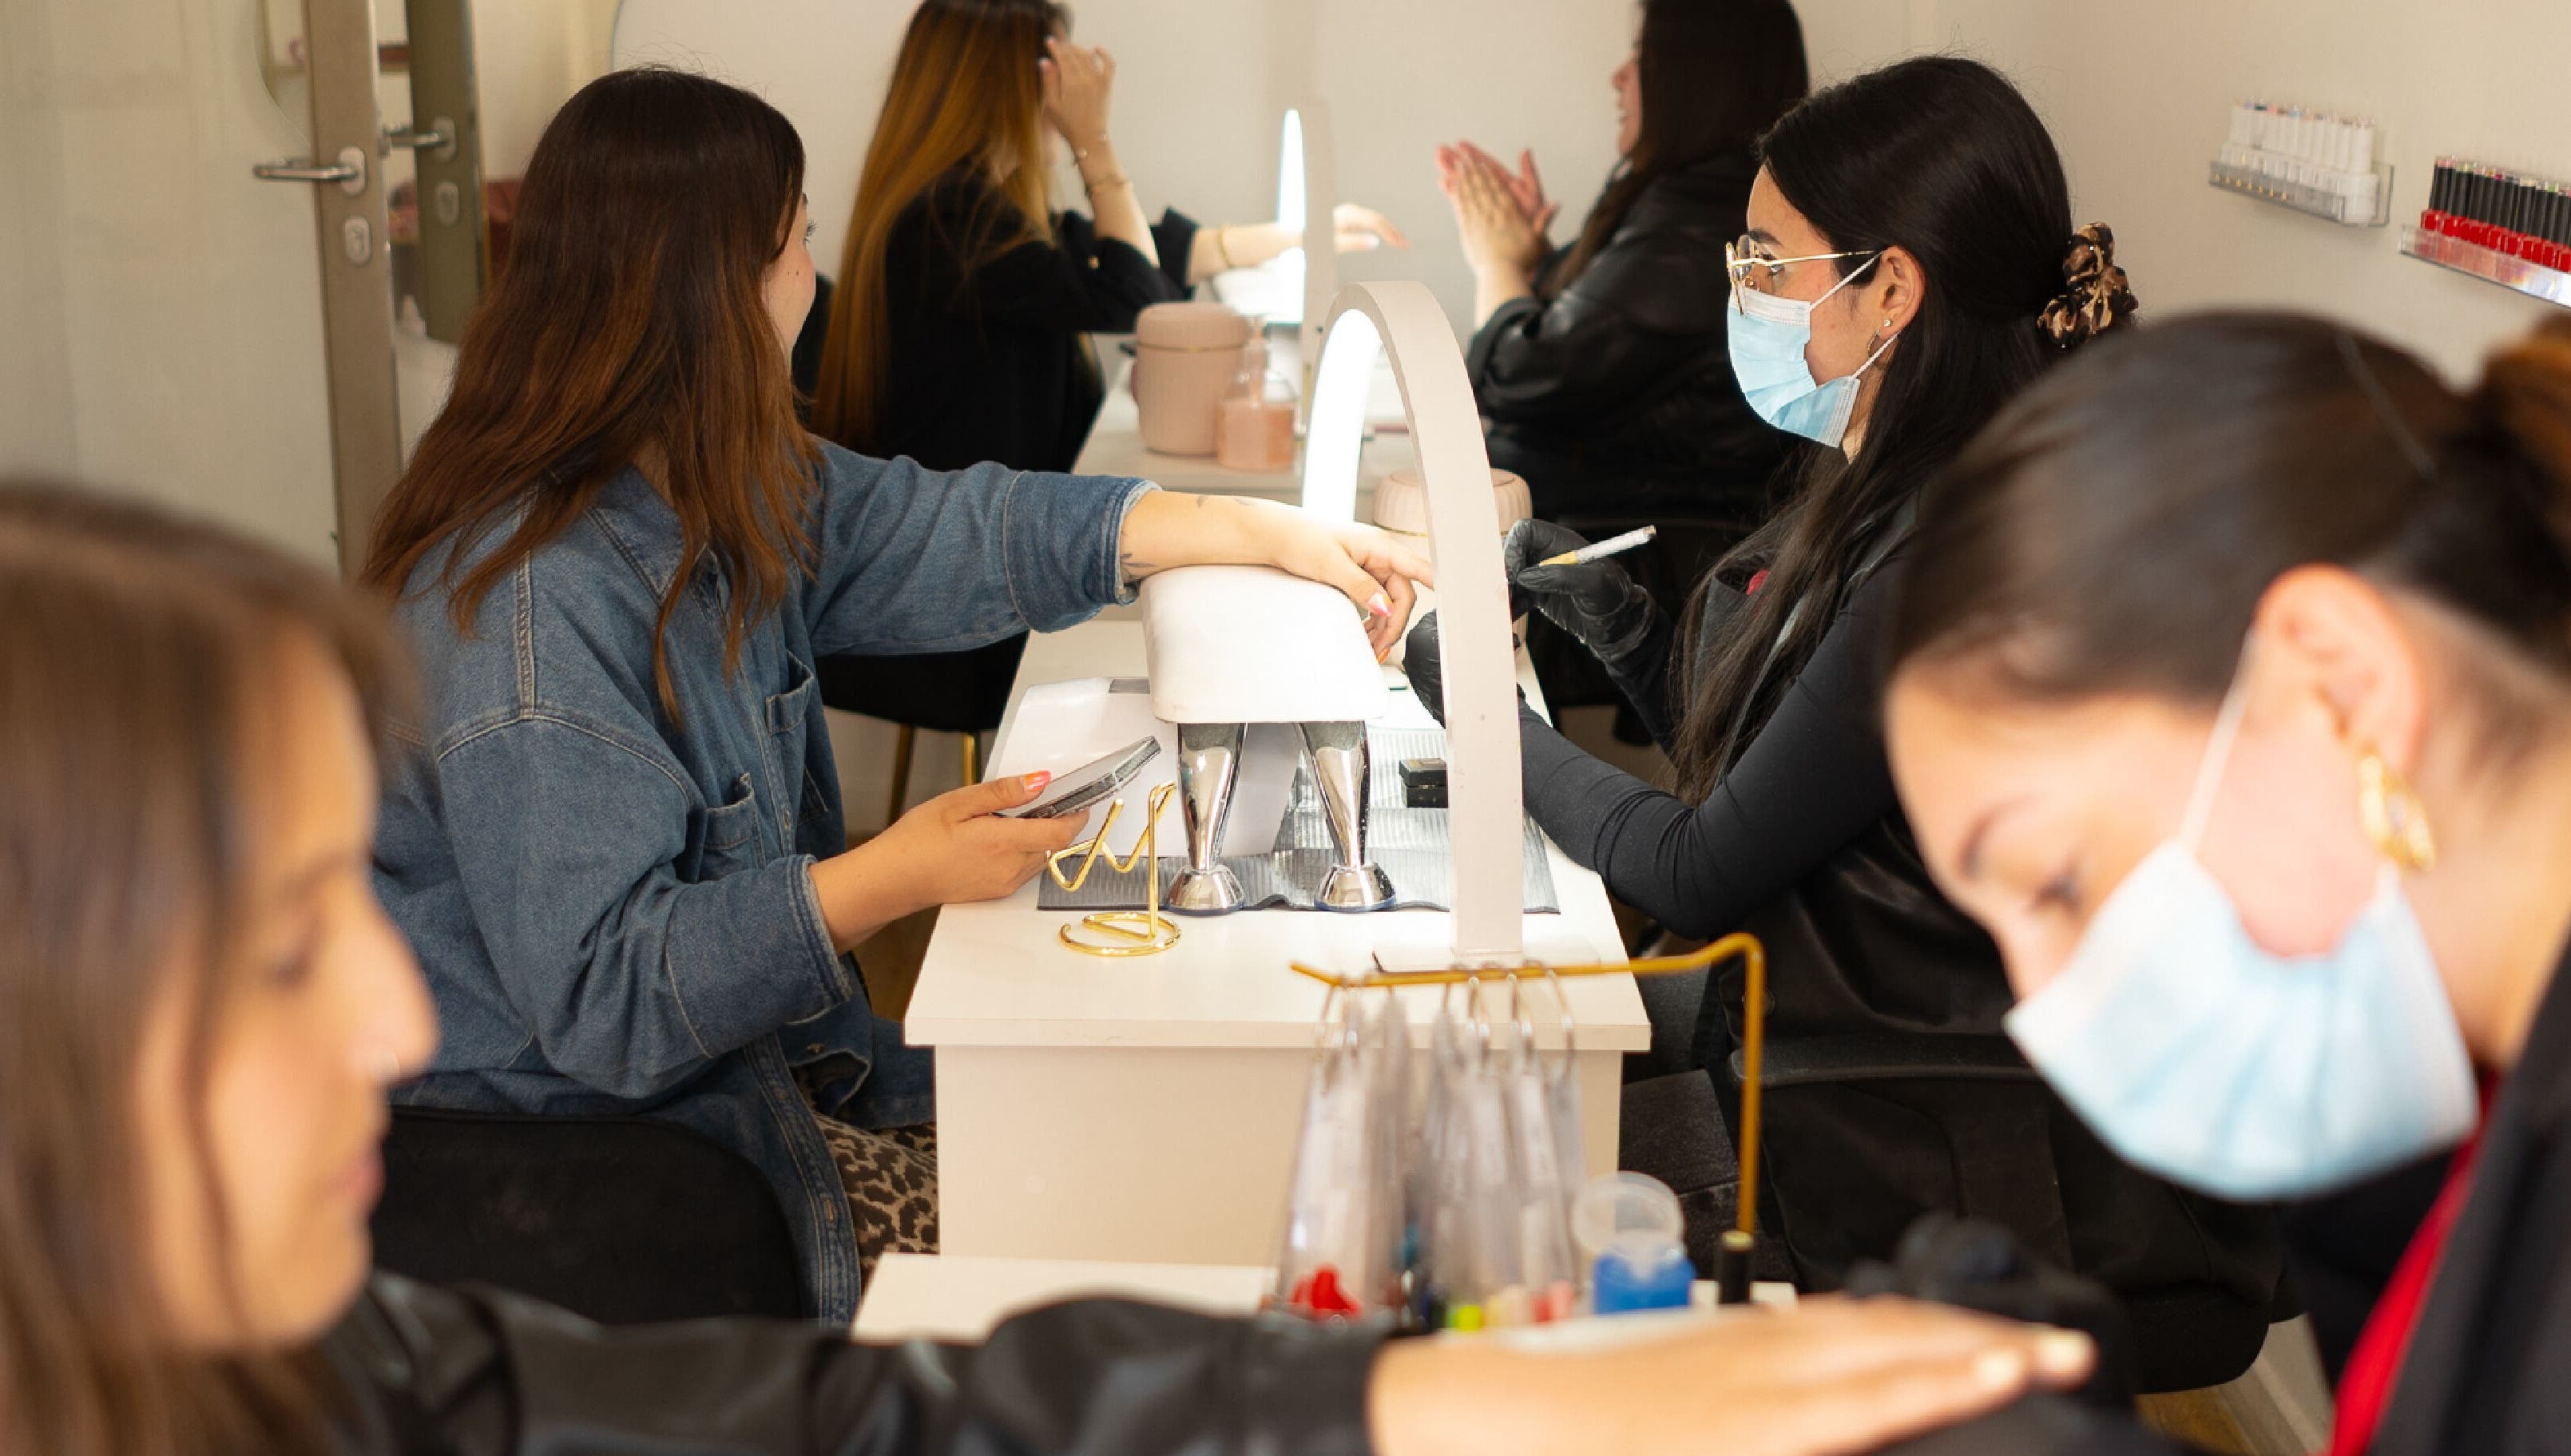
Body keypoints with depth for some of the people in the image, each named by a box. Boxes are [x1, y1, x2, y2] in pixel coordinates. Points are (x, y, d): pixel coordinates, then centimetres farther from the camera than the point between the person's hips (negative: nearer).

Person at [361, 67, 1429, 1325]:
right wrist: (895, 877, -29)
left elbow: (946, 534, 10)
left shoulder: (711, 494, 1)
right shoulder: (530, 604, -29)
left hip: (749, 1041, 9)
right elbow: (602, 995, -28)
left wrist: (1266, 534, 7)